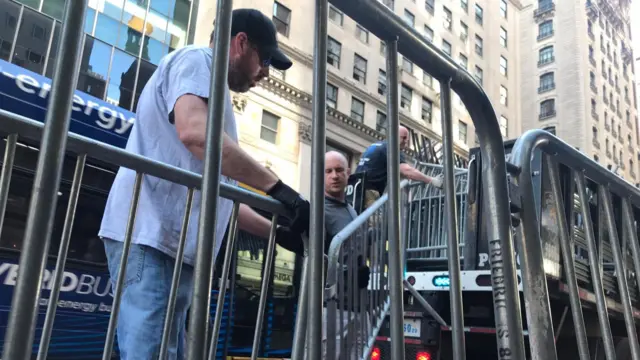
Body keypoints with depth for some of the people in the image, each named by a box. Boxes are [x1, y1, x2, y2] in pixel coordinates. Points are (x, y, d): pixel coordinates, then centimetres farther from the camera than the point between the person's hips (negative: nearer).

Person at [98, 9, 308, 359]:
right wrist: (276, 187, -20)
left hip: (173, 243, 10)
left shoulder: (212, 89, 29)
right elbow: (195, 131, -22)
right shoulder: (196, 59, 2)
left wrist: (277, 232, 20)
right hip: (150, 233, -10)